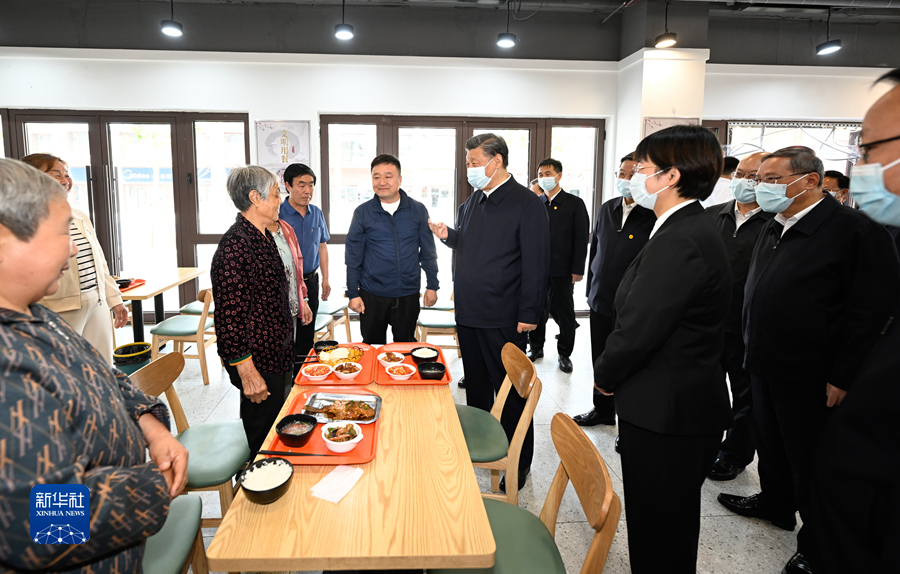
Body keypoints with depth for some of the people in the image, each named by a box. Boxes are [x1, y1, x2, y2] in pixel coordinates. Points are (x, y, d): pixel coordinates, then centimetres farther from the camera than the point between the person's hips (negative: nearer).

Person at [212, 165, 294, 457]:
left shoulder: (265, 237, 11)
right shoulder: (235, 243, -20)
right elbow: (230, 314, -23)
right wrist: (247, 372, -22)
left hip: (278, 356, 10)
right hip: (258, 361, -10)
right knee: (264, 438, 4)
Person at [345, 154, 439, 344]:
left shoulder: (418, 210, 1)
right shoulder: (362, 213, -1)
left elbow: (428, 252, 7)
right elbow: (353, 256, 2)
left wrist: (432, 286, 6)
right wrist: (353, 293, 0)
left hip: (408, 294, 1)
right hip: (372, 295, 0)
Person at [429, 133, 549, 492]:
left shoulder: (527, 203, -11)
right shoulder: (474, 201, 13)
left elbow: (536, 263, -13)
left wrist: (529, 314, -15)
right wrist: (448, 235, 2)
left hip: (504, 318, -7)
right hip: (468, 313, 7)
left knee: (510, 393, 3)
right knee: (476, 385, 19)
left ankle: (519, 463, 18)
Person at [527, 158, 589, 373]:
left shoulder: (575, 204, 0)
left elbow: (581, 238, -3)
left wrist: (577, 269, -9)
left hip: (563, 269, -2)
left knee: (565, 313, 6)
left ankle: (564, 354, 19)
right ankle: (536, 348, 27)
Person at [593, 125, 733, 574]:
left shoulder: (681, 241, -23)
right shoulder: (691, 229, 10)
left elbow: (638, 331, -24)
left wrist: (604, 376, -6)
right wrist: (612, 374, 9)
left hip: (666, 414, -10)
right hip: (685, 406, 10)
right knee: (671, 529, 25)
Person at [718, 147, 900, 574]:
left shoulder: (853, 229, -15)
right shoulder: (772, 230, 10)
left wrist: (842, 377, -18)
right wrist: (752, 348, 14)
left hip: (811, 377, -7)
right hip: (765, 366, 7)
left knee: (811, 462, 7)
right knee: (770, 443, 21)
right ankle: (775, 504, 43)